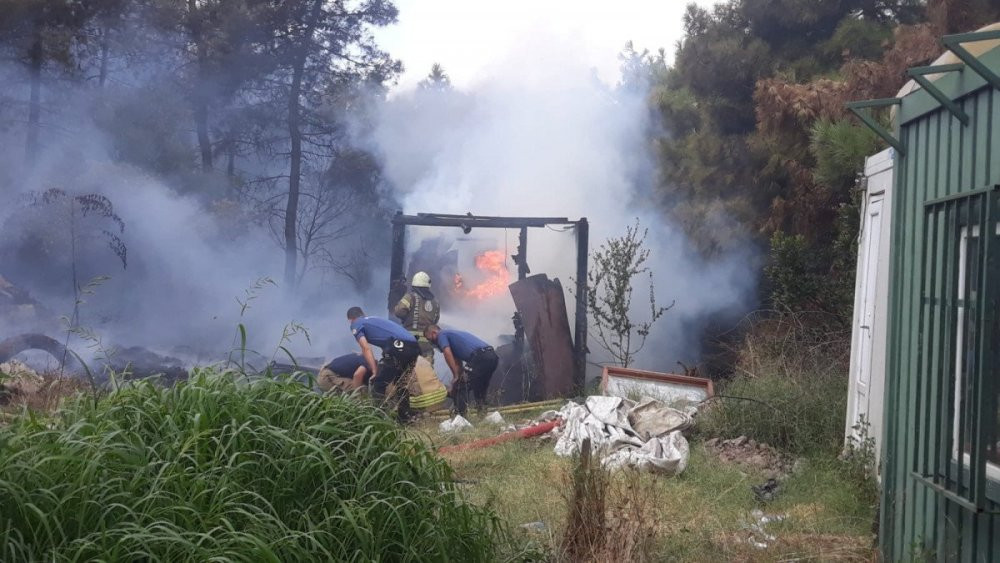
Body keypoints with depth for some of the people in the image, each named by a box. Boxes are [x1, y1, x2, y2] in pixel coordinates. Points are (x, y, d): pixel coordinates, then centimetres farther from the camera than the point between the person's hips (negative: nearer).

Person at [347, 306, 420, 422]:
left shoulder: (356, 324, 16)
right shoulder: (375, 319, 38)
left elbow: (366, 349, 1)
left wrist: (375, 372, -2)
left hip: (398, 346, -8)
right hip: (414, 346, 8)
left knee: (378, 385, 2)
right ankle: (404, 416, 31)